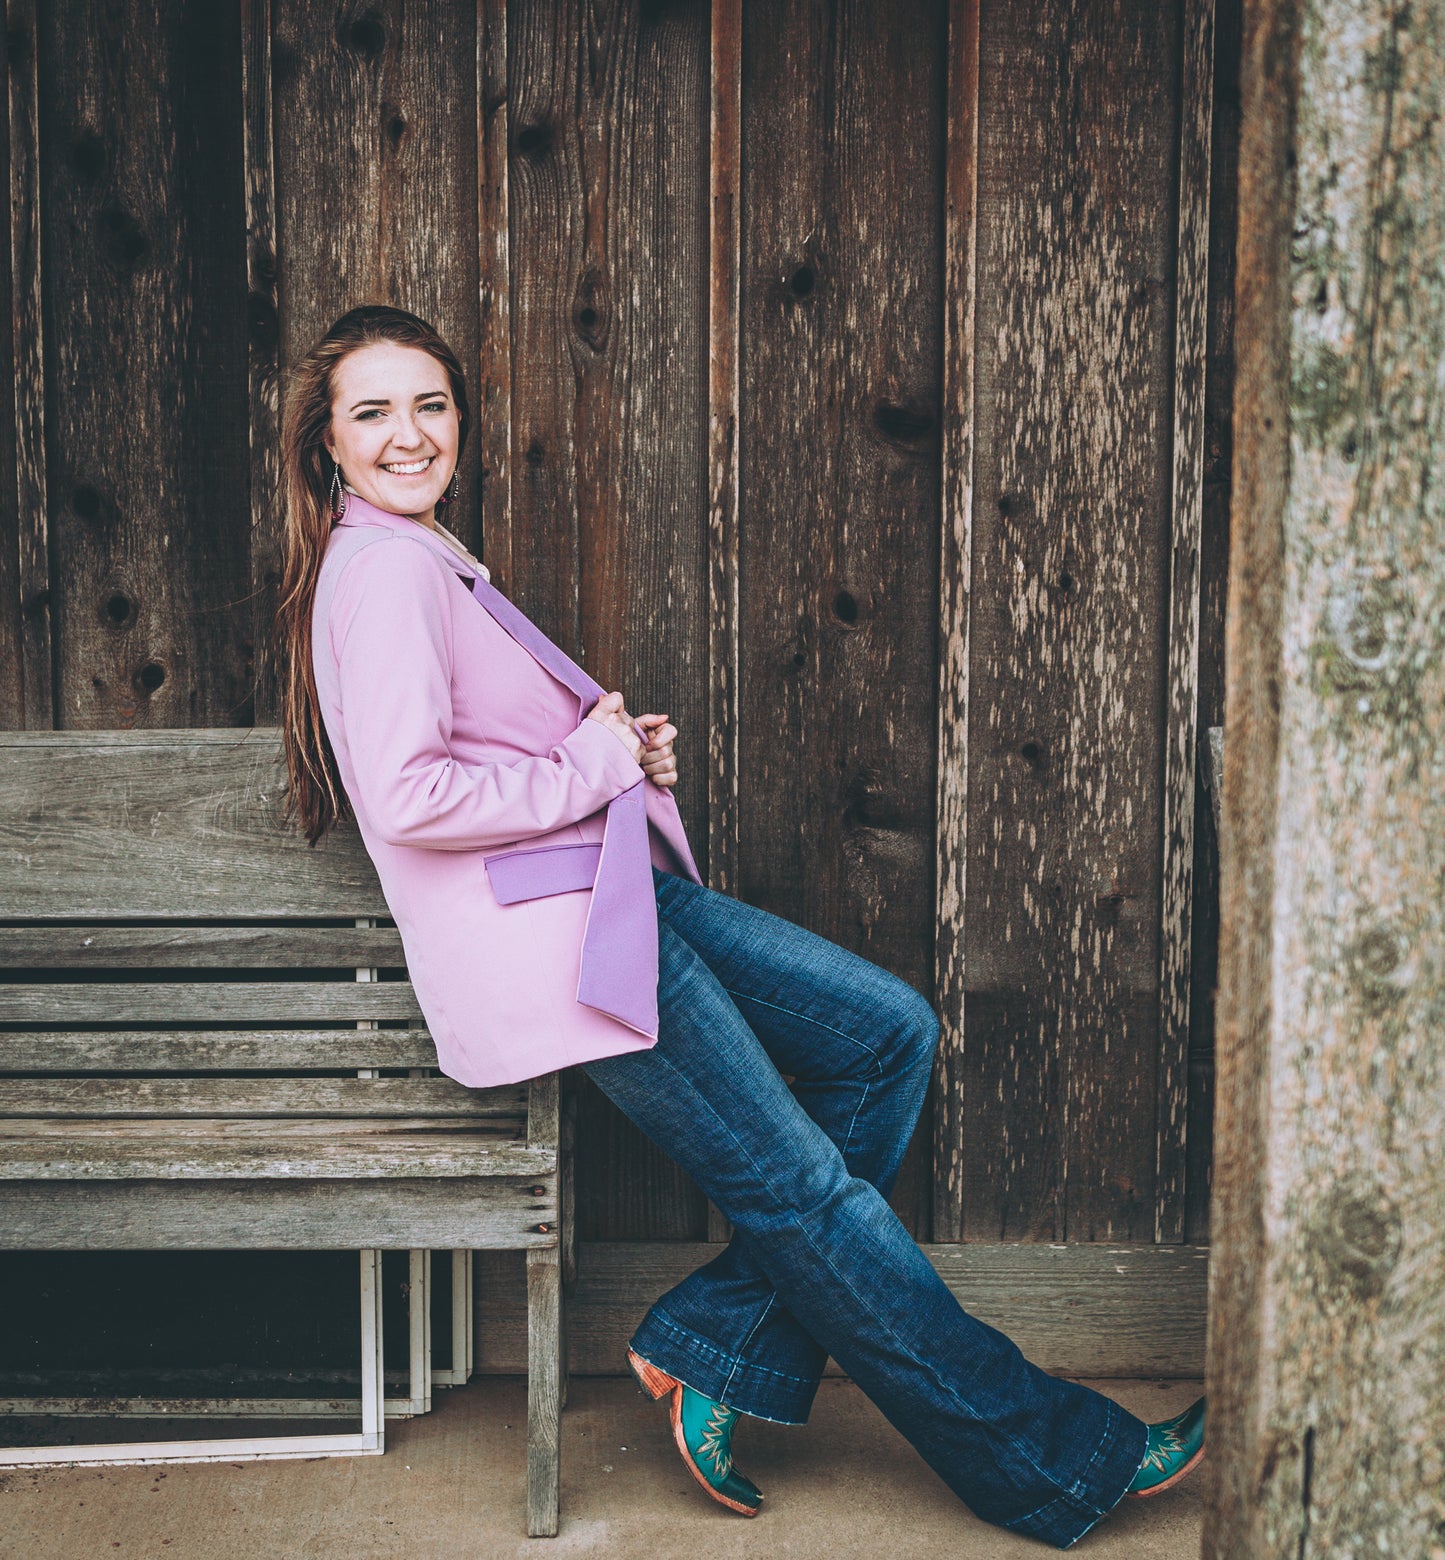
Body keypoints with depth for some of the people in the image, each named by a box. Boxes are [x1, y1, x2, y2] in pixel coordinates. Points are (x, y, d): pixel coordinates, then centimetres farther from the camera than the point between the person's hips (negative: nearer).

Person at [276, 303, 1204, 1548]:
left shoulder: (420, 557, 20)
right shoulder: (383, 567, -11)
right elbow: (405, 799, -23)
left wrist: (621, 749, 6)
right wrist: (592, 767, -11)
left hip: (599, 889, 10)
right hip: (542, 935, -10)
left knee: (891, 1030, 5)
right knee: (804, 1185, -7)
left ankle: (716, 1354, 5)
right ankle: (1055, 1459, 5)